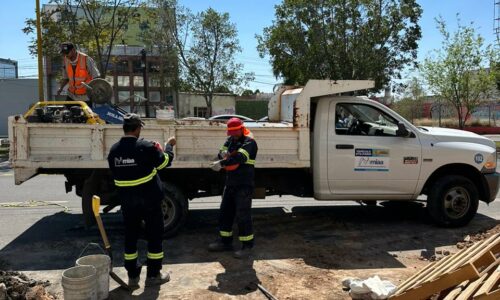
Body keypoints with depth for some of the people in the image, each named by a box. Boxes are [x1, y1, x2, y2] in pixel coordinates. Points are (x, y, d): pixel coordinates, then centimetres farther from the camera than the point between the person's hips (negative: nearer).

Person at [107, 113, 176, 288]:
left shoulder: (114, 150, -1)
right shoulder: (145, 147, -17)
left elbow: (115, 173, 10)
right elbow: (166, 161, -5)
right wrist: (169, 145, 12)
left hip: (127, 200, 5)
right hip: (149, 198, -4)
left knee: (130, 236, 13)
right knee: (154, 235, 8)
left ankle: (133, 276, 21)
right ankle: (153, 275, 14)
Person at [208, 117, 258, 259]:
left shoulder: (249, 141, -13)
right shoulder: (231, 140, 13)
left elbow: (240, 157, -29)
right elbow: (222, 152, 11)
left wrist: (221, 163, -36)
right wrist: (223, 153, -14)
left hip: (244, 184, -8)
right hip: (230, 183, 8)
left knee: (243, 215, -6)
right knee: (225, 212, 14)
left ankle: (247, 246, 5)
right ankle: (225, 241, 28)